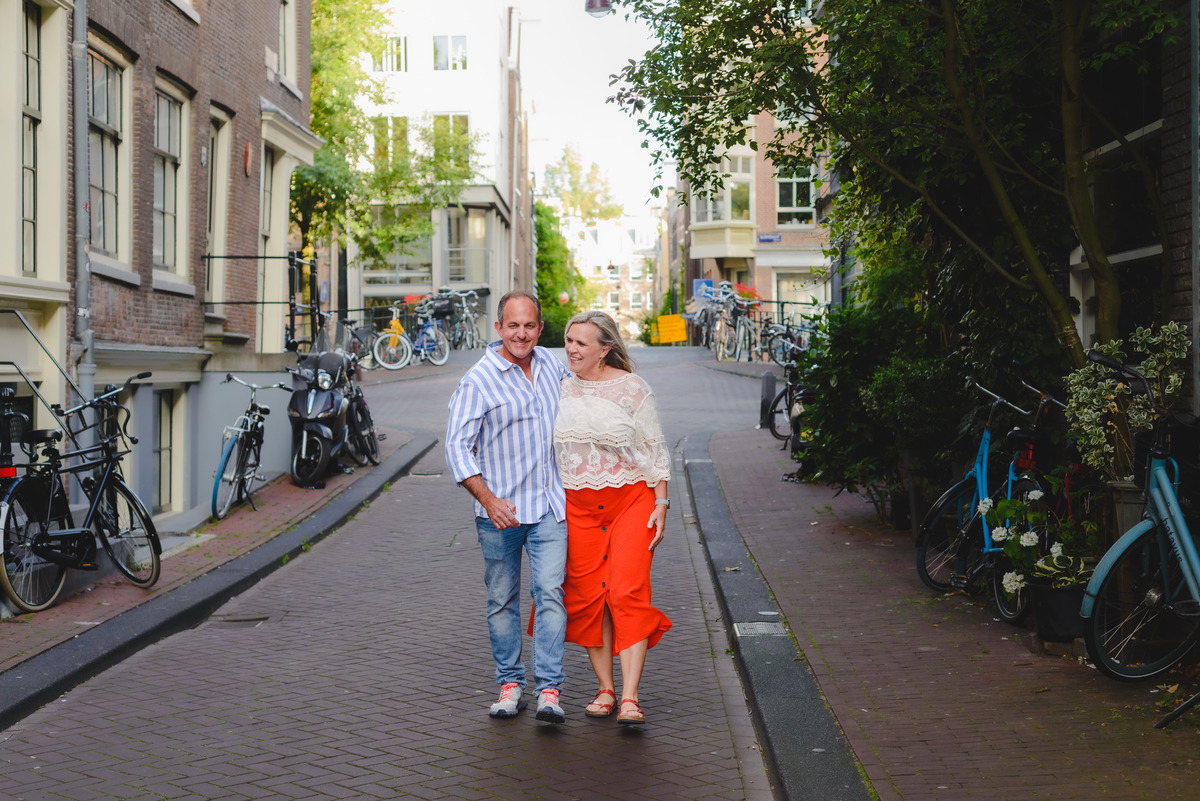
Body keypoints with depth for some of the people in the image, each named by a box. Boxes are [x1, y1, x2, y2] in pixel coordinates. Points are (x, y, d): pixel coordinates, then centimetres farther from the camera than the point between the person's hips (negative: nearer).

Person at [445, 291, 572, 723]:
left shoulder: (551, 363, 7)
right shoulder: (478, 380, -9)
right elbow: (457, 445, -12)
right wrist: (488, 500, -22)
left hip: (549, 506, 3)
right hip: (500, 510, -2)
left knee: (550, 593, -8)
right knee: (502, 600, 7)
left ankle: (549, 689, -8)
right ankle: (510, 683, 20)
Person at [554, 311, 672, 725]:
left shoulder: (631, 388, -3)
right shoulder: (560, 389, 8)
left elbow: (655, 449, 1)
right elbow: (549, 451, 17)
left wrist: (661, 504, -4)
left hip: (632, 500, -3)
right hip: (578, 506, 4)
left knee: (628, 594, -13)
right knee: (587, 598, 2)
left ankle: (630, 698, -14)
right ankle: (605, 689, 14)